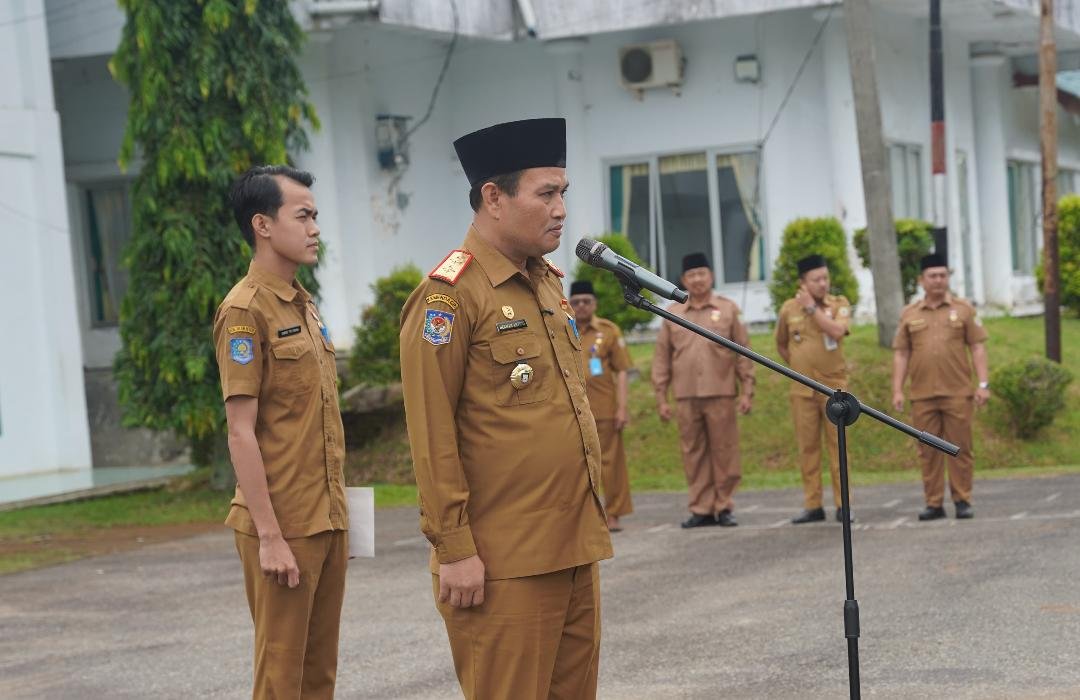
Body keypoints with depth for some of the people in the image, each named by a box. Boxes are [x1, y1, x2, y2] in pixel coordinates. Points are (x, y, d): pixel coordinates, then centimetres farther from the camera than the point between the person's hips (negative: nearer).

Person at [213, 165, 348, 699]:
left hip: (327, 522, 8)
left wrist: (338, 516, 16)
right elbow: (241, 433, -15)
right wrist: (269, 536, -19)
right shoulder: (245, 310, -11)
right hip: (283, 527, -8)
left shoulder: (304, 306, 14)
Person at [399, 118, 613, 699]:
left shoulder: (548, 282, 15)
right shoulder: (450, 295, -11)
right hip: (503, 563, -8)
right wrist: (453, 550, -17)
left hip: (575, 550, 8)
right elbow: (432, 435, -15)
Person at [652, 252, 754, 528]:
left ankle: (724, 507, 9)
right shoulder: (672, 314, 9)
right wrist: (661, 397, 5)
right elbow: (661, 358, 10)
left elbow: (743, 353, 5)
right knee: (694, 454, 3)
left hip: (721, 394, -2)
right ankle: (701, 509, 9)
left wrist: (747, 391, 0)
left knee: (724, 452, 0)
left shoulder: (728, 309, 6)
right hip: (686, 397, 2)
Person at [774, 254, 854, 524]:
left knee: (837, 446, -2)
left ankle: (842, 505, 1)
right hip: (802, 390, 2)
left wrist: (812, 307, -14)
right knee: (807, 448, 4)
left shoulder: (840, 304, 0)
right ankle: (812, 506, 10)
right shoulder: (788, 309, 5)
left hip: (834, 387, -2)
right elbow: (781, 344, 20)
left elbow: (837, 331, -20)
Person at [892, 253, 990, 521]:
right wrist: (897, 390, 2)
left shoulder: (963, 309, 7)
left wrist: (983, 384, -4)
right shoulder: (909, 314, 10)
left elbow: (977, 348, 4)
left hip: (958, 394, -1)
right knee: (928, 451, 3)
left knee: (960, 449, 0)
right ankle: (934, 503, 9)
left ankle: (963, 501, 6)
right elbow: (901, 354, 10)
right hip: (922, 396, 1)